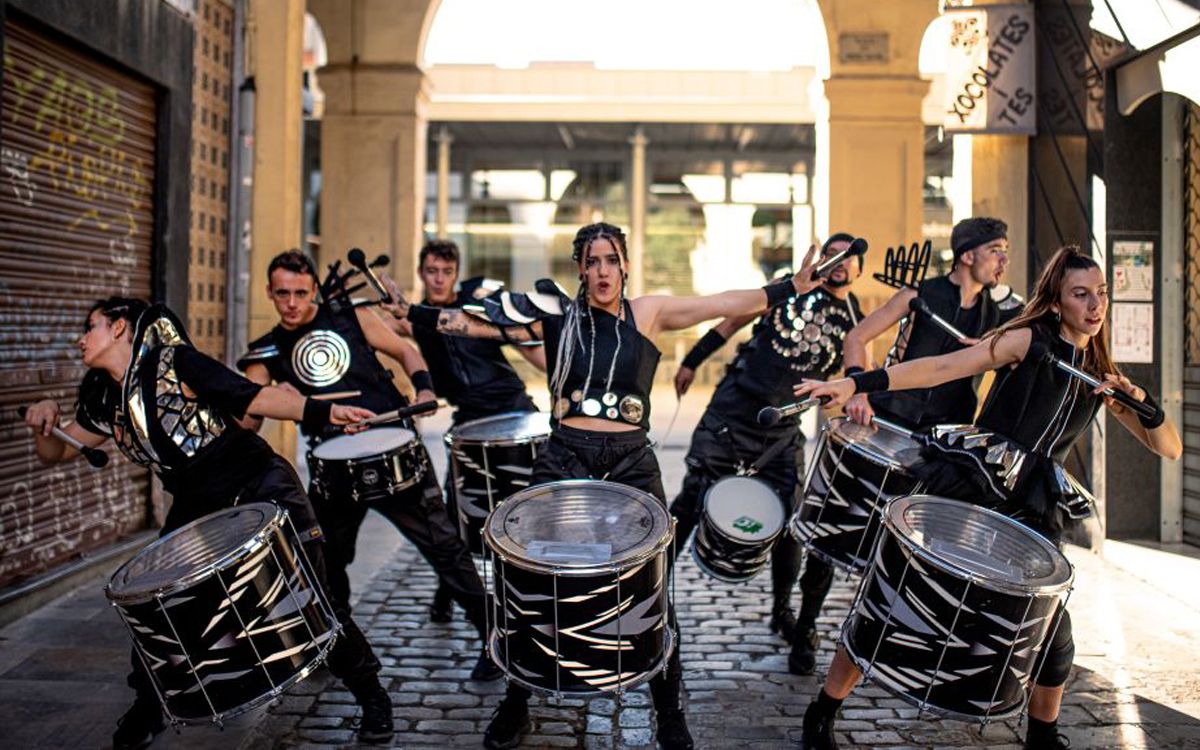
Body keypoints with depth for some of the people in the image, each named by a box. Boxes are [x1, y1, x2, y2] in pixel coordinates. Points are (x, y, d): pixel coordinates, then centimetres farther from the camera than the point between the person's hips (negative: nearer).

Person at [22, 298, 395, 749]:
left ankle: (371, 695, 11)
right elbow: (54, 454, 16)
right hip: (197, 509, 7)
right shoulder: (104, 403, 5)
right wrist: (45, 423, -7)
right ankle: (148, 704, 26)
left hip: (261, 491, -6)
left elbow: (255, 398, -20)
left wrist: (322, 412, -34)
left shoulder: (173, 363, -15)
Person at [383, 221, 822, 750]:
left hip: (631, 464, 0)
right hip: (564, 460, 0)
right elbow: (478, 323, -1)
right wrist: (411, 312, -10)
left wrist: (792, 287, -7)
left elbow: (729, 305, 1)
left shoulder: (649, 313, 6)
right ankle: (515, 706, 28)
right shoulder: (556, 314, 5)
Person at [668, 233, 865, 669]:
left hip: (784, 427, 1)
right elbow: (734, 320, 9)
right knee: (692, 498, -2)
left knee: (788, 519, 2)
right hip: (733, 405, -1)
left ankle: (783, 609, 23)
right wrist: (691, 362, 6)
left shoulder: (856, 325, 6)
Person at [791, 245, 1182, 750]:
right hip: (964, 489, -5)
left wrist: (1140, 400, -8)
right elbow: (941, 368, -13)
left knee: (1054, 634, 1)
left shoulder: (1100, 377, 14)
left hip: (1028, 513, 5)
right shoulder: (1029, 340, -1)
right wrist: (856, 384, -26)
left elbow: (1169, 449, 13)